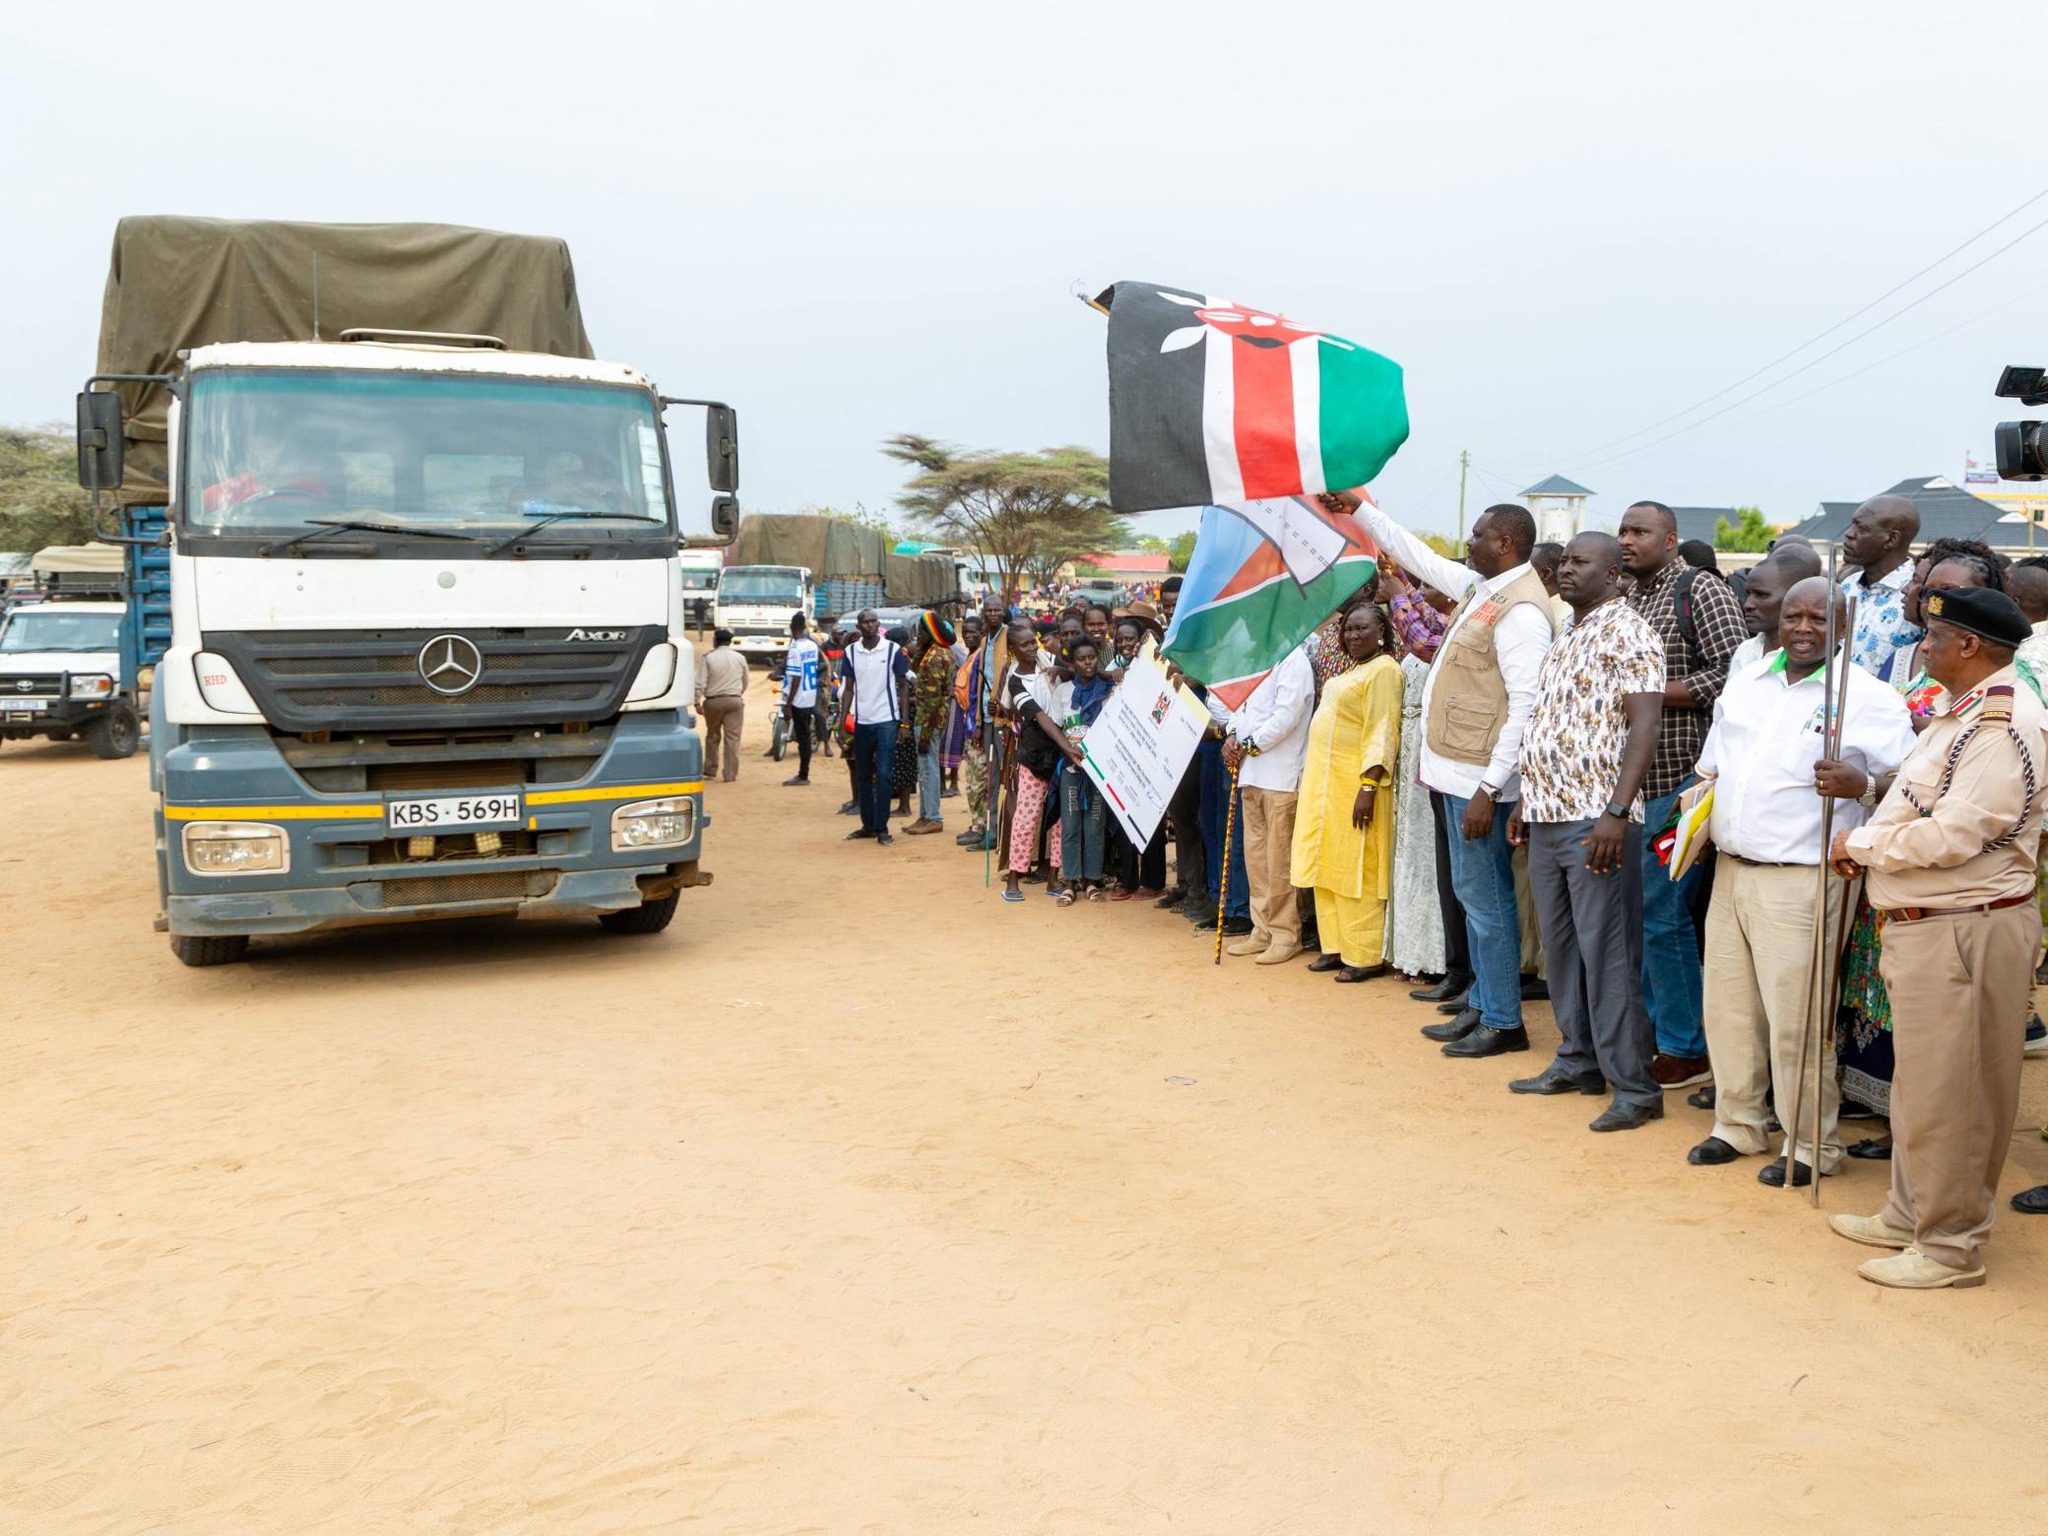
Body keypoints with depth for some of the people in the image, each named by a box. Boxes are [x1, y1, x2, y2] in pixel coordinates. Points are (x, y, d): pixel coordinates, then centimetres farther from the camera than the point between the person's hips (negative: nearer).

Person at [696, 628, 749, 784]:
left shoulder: (709, 658, -4)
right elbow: (745, 682, 12)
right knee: (732, 738, 0)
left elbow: (700, 683, -9)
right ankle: (730, 774, -4)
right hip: (734, 701, 1)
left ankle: (710, 770, 22)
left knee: (713, 736, 15)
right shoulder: (740, 658, 4)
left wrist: (697, 702, -4)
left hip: (713, 701, -1)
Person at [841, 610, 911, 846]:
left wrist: (904, 722, -5)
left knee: (883, 775, -7)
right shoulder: (851, 652, 5)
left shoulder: (893, 650, -3)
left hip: (886, 721, -4)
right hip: (861, 722, 4)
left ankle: (882, 829, -2)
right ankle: (868, 825, 21)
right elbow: (849, 688, 9)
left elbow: (903, 686, 1)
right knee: (863, 776, 11)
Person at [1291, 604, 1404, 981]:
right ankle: (1337, 947, 18)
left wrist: (1368, 788, -24)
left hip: (1354, 783, -9)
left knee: (1356, 872, -5)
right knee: (1329, 868, 11)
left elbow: (1382, 734, -18)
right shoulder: (1353, 670, 19)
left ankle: (1366, 956, 1)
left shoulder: (1384, 670, -10)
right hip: (1325, 781, 9)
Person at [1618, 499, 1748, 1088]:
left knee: (1663, 913, -6)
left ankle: (1686, 1049, 6)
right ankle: (1647, 1031, 23)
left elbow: (1734, 672, -16)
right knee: (1638, 909, 11)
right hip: (1630, 778, 8)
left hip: (1676, 778, -8)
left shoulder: (1701, 591, -6)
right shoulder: (1625, 597, 17)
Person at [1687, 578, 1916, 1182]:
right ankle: (1739, 1125, 28)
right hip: (1730, 871, 6)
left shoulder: (1869, 698, -6)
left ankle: (1812, 1146, 13)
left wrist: (1860, 785, -29)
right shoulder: (1743, 683, 12)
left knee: (1795, 1019, -3)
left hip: (1802, 881, -6)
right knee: (1728, 1006, 12)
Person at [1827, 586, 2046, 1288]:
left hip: (1965, 932, -11)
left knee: (1948, 1096, -1)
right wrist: (1868, 843, 2)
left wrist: (1861, 843, -12)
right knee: (1920, 1081, 19)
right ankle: (1911, 1215, 33)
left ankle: (1950, 1246, 11)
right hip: (1925, 925, 11)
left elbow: (1954, 834, -25)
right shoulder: (1965, 711, 14)